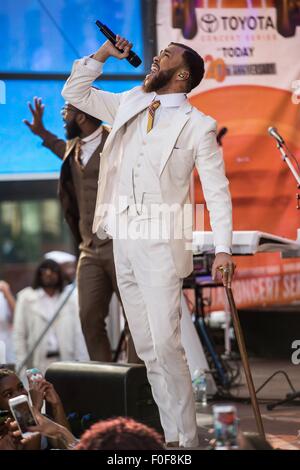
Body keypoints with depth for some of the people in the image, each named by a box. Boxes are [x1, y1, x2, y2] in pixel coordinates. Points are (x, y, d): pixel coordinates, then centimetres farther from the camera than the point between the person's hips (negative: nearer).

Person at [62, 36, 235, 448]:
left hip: (161, 244, -6)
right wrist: (103, 54, 11)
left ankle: (185, 440, -8)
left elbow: (217, 191, -6)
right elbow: (75, 93, 23)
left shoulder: (198, 126, -4)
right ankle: (173, 435, 12)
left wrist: (223, 249, -14)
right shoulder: (130, 105, 13)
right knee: (147, 350, 7)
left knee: (165, 346, -14)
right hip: (122, 242, 6)